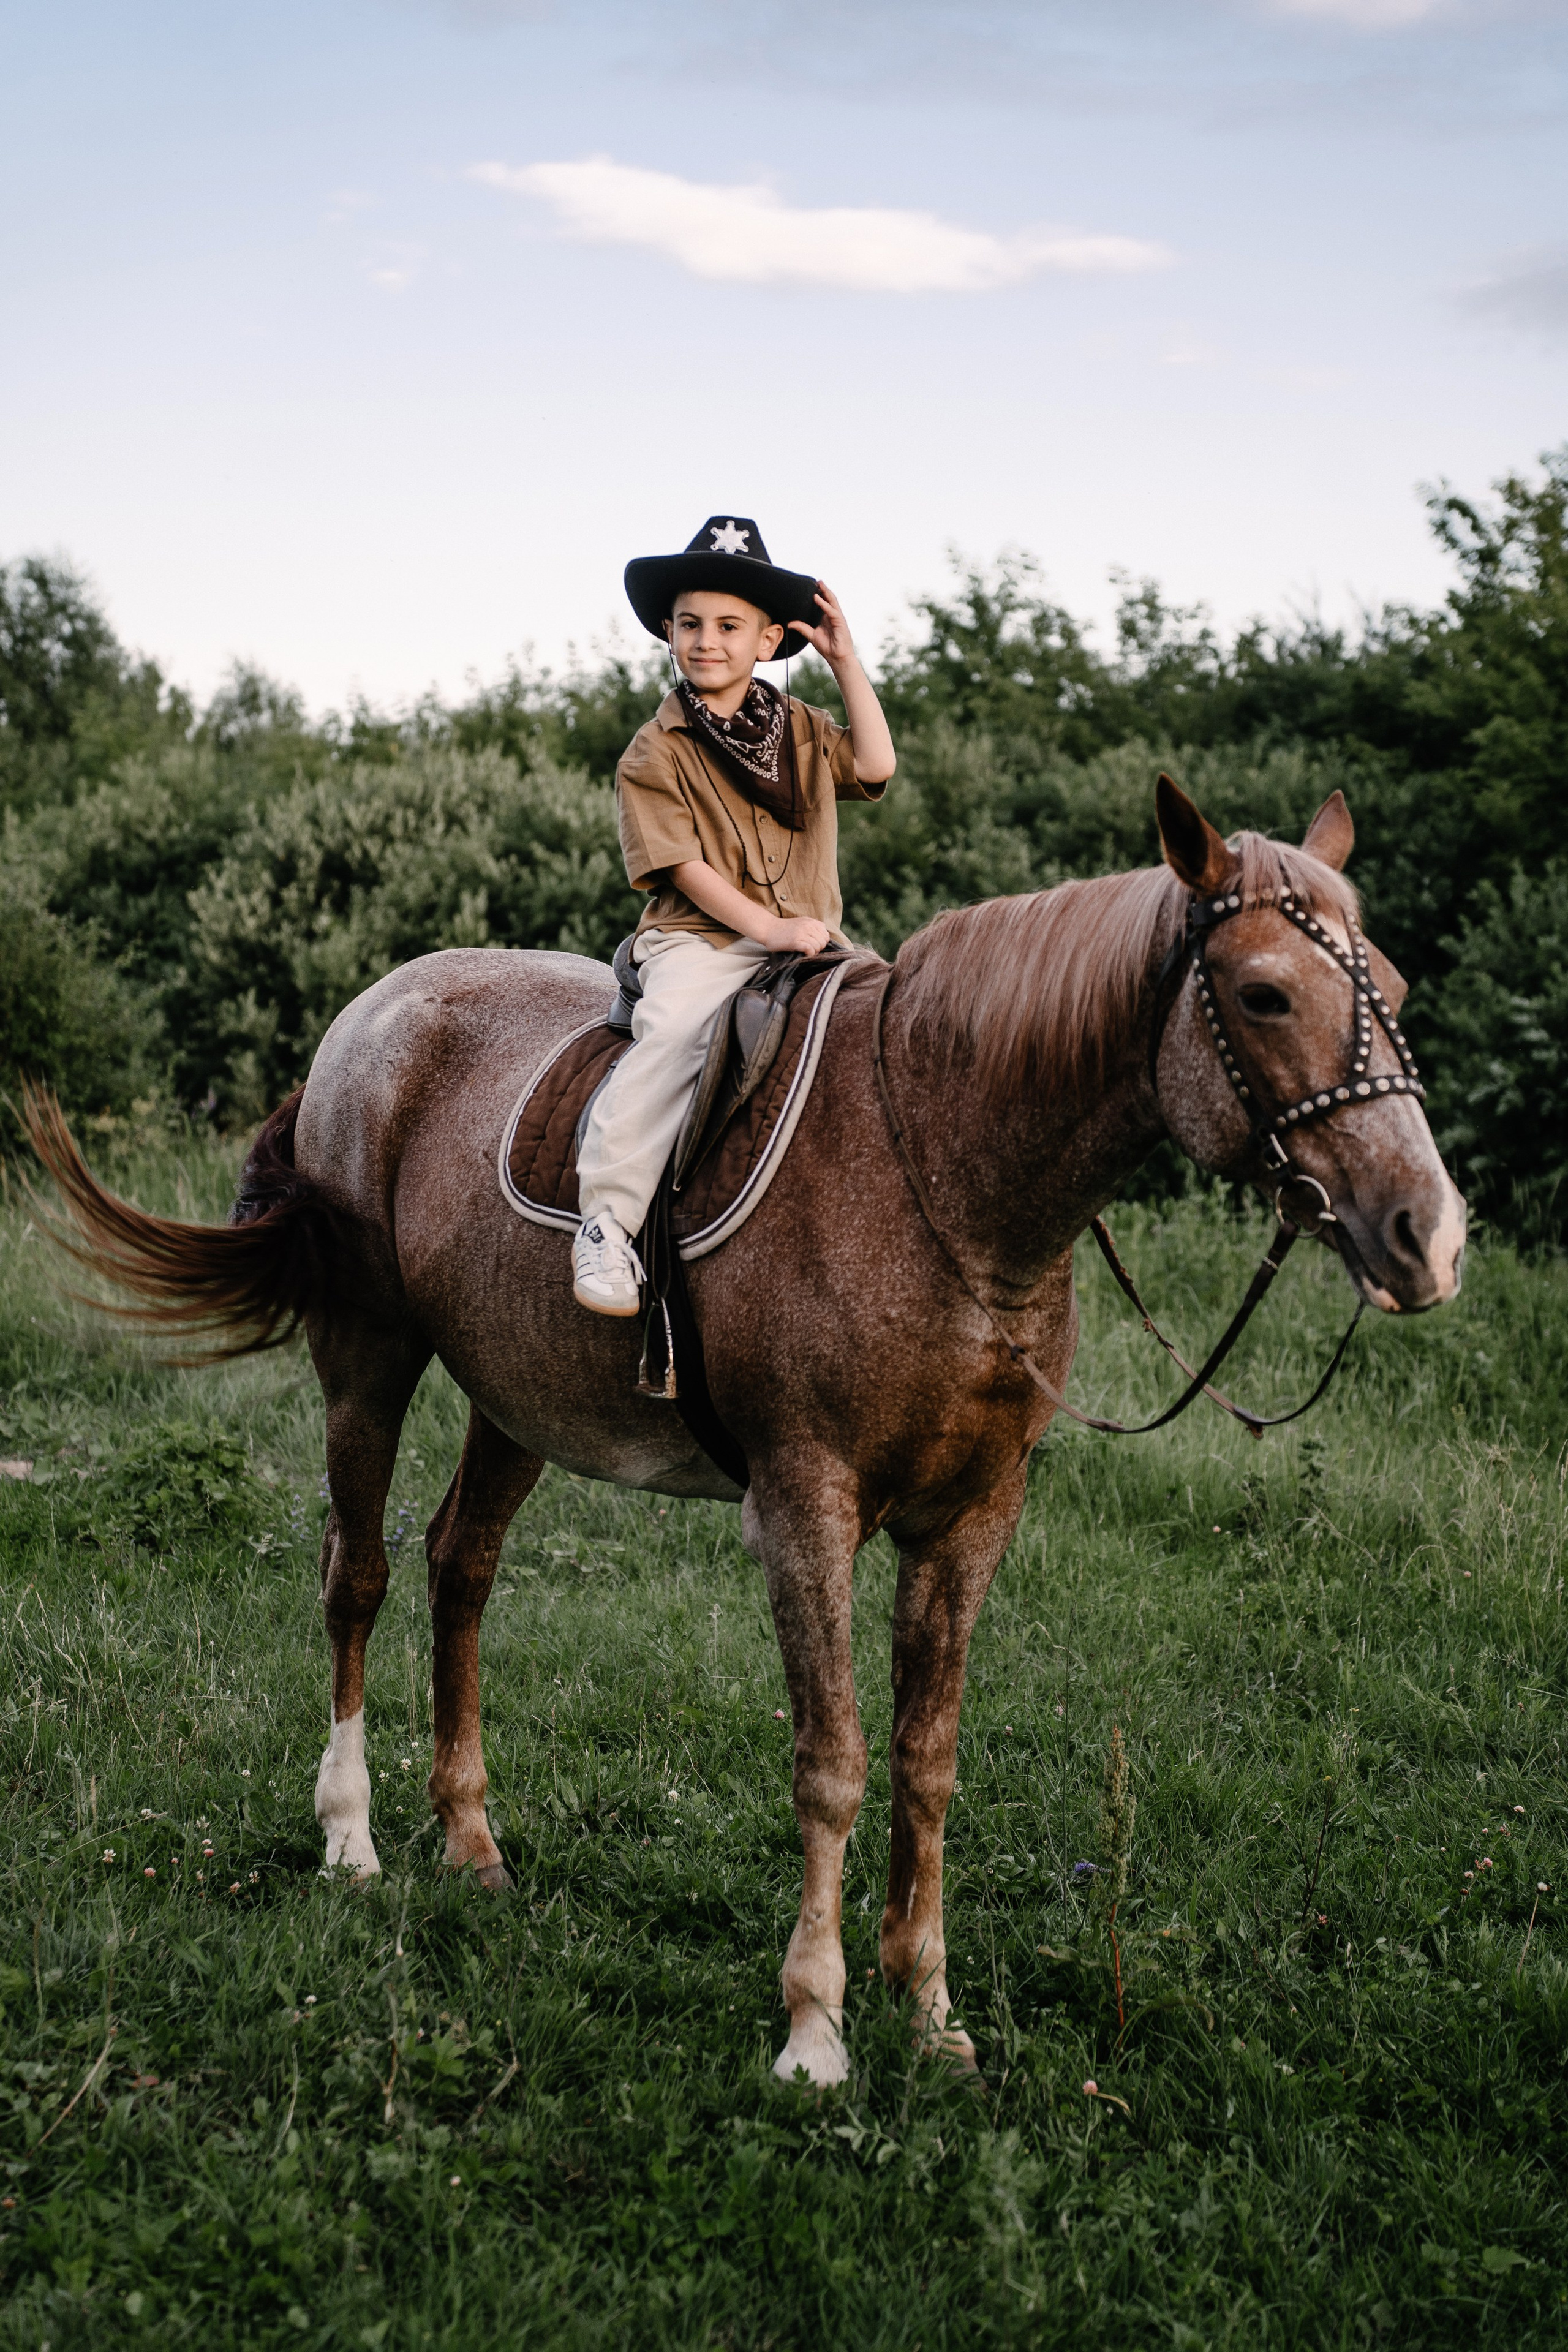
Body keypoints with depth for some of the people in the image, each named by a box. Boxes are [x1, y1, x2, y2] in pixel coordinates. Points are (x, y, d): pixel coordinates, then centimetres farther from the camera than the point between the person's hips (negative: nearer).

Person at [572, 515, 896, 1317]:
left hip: (812, 937, 5)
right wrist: (765, 927, -20)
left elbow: (875, 766, 2)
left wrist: (847, 663, -1)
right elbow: (685, 866, -8)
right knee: (671, 1035, -32)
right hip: (700, 941, -5)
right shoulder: (655, 753, 0)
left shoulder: (800, 729, 16)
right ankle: (606, 1220, -29)